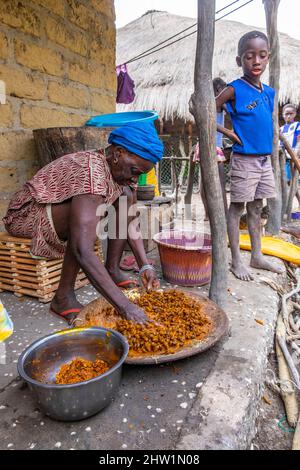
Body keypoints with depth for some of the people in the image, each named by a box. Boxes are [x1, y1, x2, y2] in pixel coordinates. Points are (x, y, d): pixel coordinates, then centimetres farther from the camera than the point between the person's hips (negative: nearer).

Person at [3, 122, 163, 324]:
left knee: (127, 194, -6)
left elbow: (130, 223, -3)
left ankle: (112, 270, -4)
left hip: (66, 208, 8)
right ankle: (64, 296, -23)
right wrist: (124, 305, -43)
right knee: (92, 211, -36)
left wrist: (145, 266, -16)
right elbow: (82, 250, -44)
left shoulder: (121, 168, -8)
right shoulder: (91, 172, -36)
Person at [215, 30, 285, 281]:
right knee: (237, 208, 0)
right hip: (244, 159, -6)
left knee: (256, 208, 12)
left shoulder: (269, 92, 10)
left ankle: (257, 256, 23)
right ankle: (236, 260, 9)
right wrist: (228, 132, -11)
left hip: (265, 159, 7)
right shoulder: (235, 89, -8)